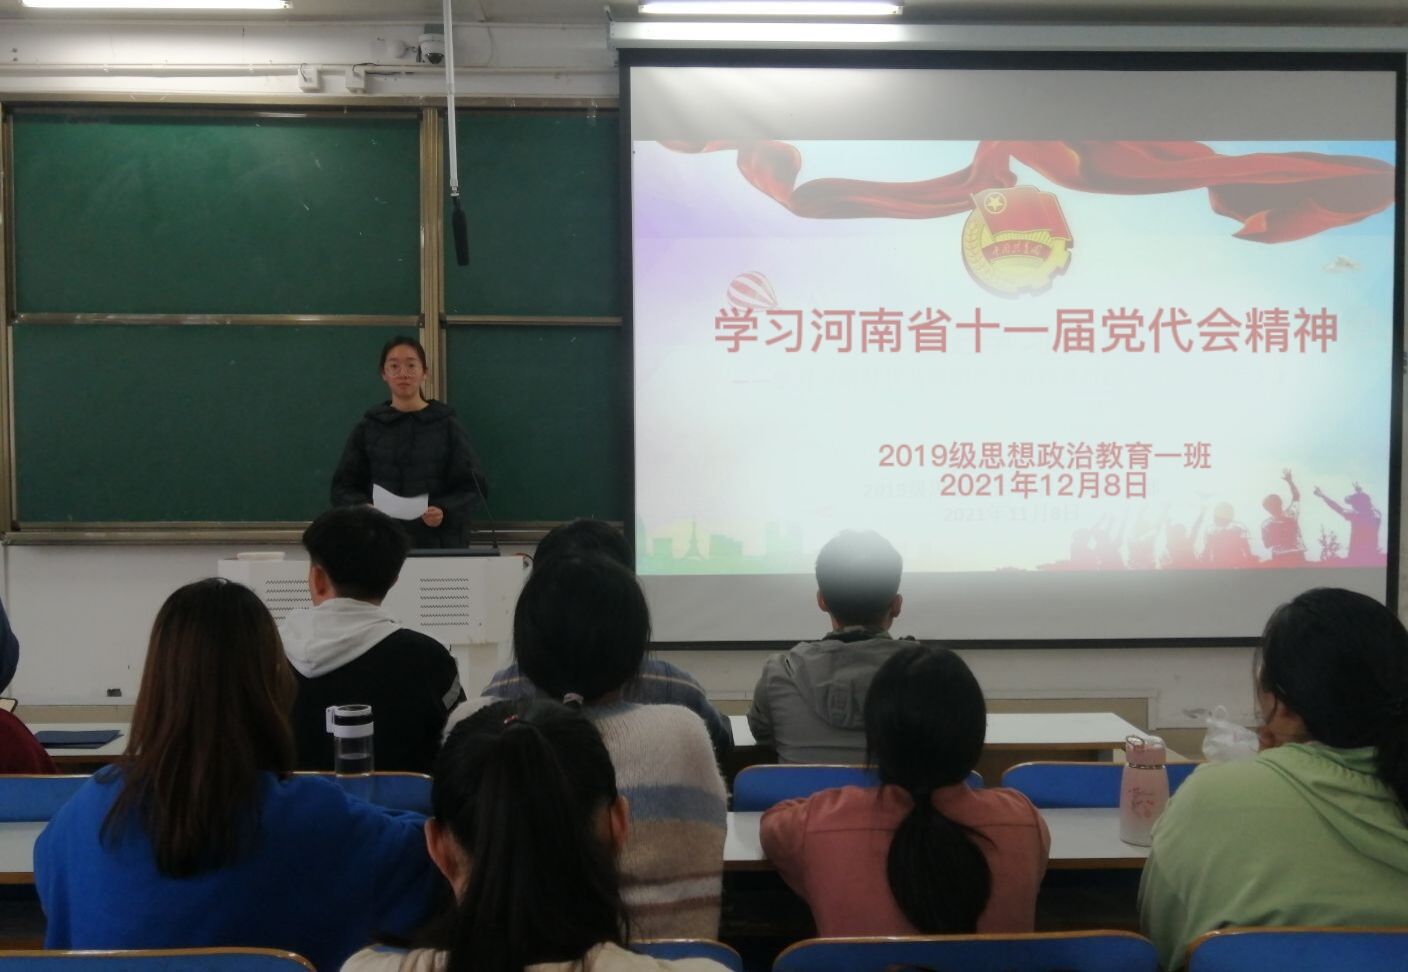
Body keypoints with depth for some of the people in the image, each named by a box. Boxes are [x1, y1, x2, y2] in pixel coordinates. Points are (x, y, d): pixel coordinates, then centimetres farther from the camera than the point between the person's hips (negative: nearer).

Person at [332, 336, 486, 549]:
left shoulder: (447, 425, 3)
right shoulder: (368, 428, 8)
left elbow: (473, 486, 1)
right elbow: (343, 486, 8)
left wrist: (445, 512, -17)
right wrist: (363, 508, -14)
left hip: (440, 544, -1)